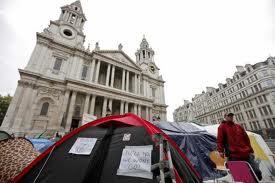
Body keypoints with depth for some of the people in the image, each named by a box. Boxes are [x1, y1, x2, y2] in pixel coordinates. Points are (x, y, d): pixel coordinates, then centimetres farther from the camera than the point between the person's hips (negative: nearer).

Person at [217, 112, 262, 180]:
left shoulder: (238, 126, 17)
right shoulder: (222, 126, 1)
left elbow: (246, 139, 20)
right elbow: (219, 140, -6)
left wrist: (251, 151, 15)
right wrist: (221, 151, -15)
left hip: (246, 154, 6)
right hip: (234, 156, -5)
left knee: (257, 172, 6)